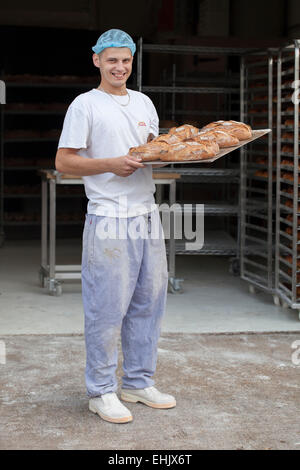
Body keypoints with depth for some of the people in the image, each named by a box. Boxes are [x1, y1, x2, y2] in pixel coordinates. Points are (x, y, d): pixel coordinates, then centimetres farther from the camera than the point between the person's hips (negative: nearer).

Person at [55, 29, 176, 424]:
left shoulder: (144, 103, 17)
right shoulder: (85, 104, -2)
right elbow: (63, 161, -6)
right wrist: (111, 164, -16)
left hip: (147, 216, 7)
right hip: (109, 220, -6)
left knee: (148, 301, 9)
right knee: (107, 306, -5)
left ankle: (139, 383, 22)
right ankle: (101, 391, 7)